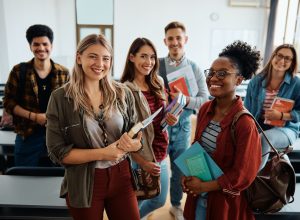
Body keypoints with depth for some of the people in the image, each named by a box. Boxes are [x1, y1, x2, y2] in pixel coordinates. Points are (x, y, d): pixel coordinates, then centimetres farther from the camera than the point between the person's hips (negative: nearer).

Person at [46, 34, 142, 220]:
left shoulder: (123, 93, -2)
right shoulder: (60, 98, -10)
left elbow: (135, 137, 4)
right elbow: (57, 152, -11)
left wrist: (133, 145, -19)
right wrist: (101, 153, -20)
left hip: (121, 177, 3)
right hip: (83, 184, -2)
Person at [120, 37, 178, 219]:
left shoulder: (158, 83, 2)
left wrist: (169, 118, -7)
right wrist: (142, 162, -18)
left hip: (162, 154, 7)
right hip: (141, 157, -7)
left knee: (159, 201, 23)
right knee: (135, 203, 15)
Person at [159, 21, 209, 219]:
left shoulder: (195, 69, 0)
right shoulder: (156, 65, -4)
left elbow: (205, 100, -5)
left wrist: (185, 100, -23)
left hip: (182, 126, 2)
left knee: (180, 168, 17)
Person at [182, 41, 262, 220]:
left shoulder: (244, 123, -25)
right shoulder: (205, 109, -5)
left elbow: (242, 175, -20)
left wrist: (203, 186, -15)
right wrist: (188, 174, -4)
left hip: (224, 199, -5)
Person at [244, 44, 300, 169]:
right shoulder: (256, 81, 3)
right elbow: (247, 109, 3)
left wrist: (281, 116, -21)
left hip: (285, 129, -2)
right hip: (258, 127, 2)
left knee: (264, 138, -34)